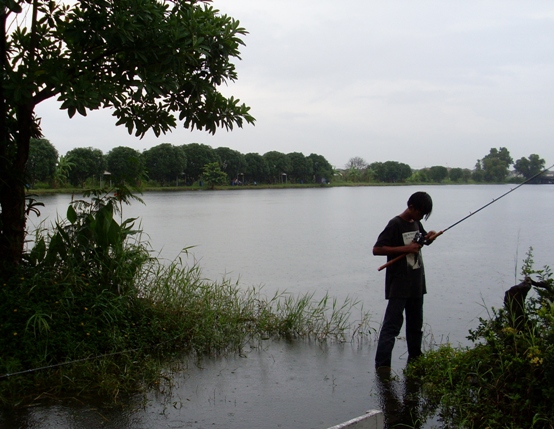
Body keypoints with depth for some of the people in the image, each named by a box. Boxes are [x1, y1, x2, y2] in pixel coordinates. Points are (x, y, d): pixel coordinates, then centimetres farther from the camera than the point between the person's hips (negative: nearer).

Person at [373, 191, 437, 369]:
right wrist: (405, 248, -22)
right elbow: (377, 249, -19)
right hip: (399, 286, -8)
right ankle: (382, 365, -11)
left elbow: (424, 240, 30)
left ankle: (415, 359, 30)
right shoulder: (395, 224, -12)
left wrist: (430, 236, 6)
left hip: (416, 284, 8)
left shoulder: (416, 223, 11)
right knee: (392, 325, -11)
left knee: (416, 324, 17)